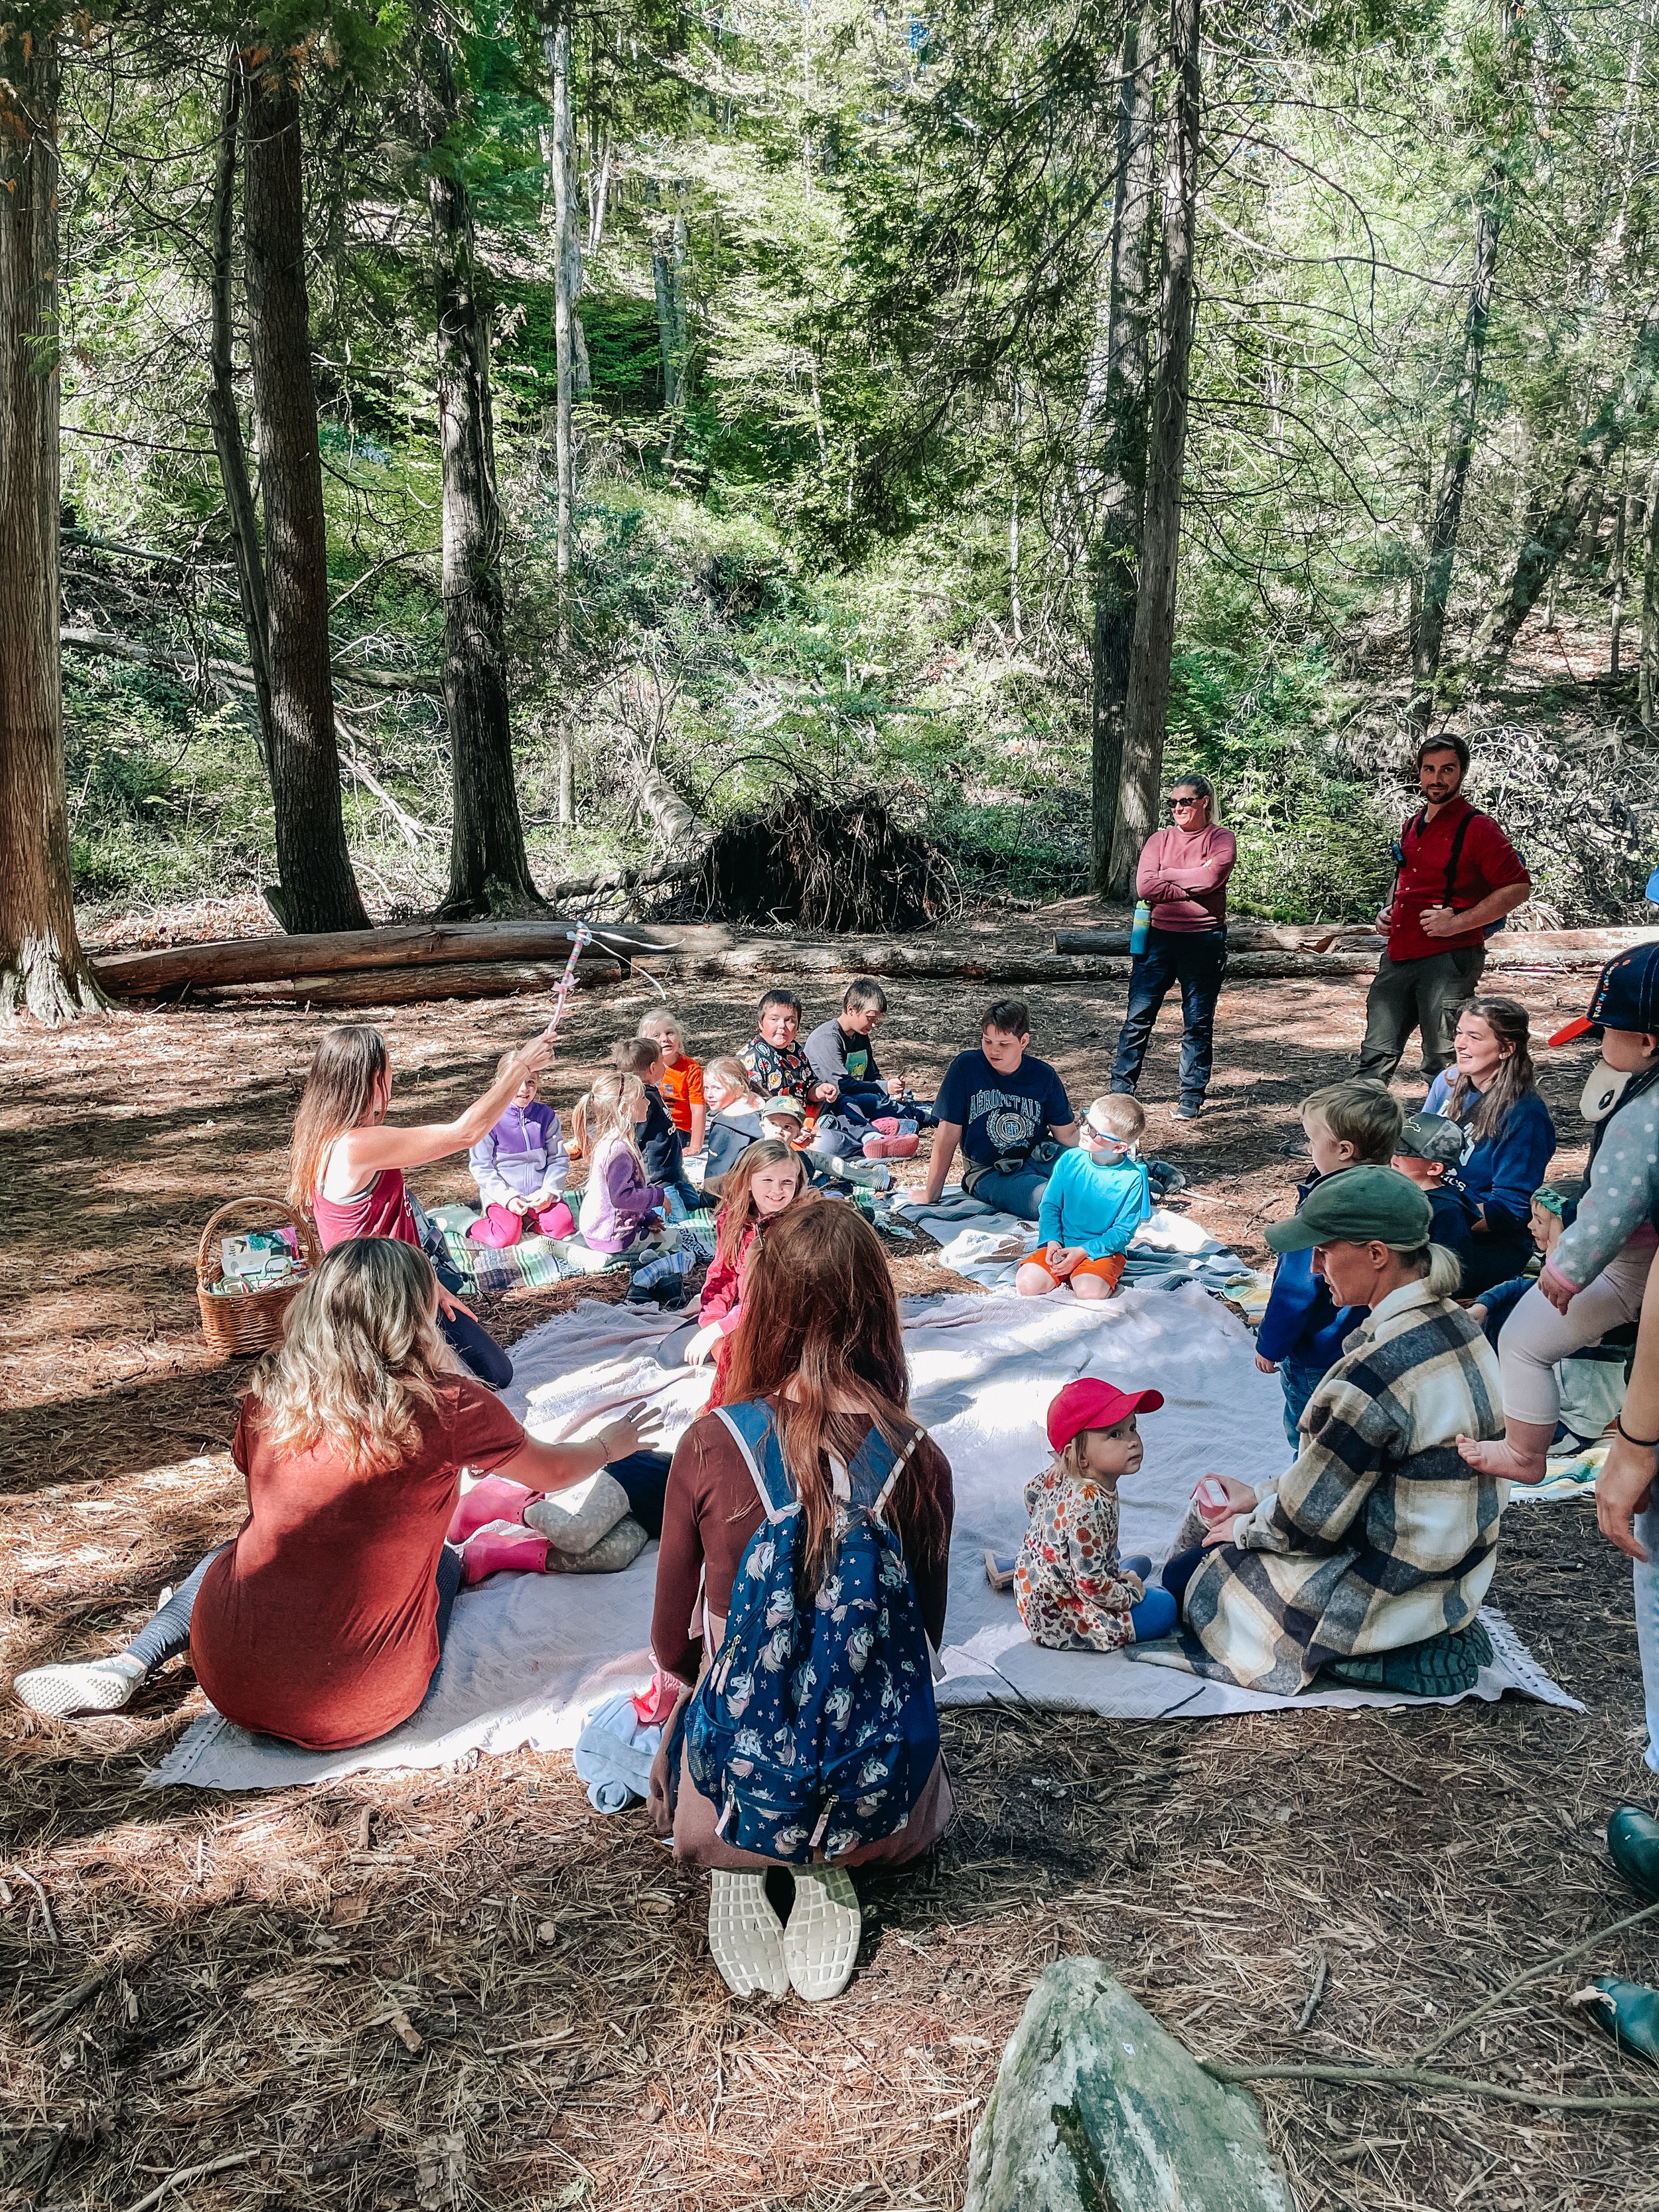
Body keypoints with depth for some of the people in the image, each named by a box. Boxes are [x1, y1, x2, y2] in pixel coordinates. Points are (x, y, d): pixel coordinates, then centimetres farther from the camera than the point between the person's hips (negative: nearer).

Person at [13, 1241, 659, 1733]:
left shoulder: (269, 1394, -6)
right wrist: (611, 1444, 26)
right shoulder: (448, 1407, -14)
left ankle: (129, 1666, 17)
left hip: (231, 1681, 2)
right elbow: (551, 1471, 5)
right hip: (359, 1707, -1)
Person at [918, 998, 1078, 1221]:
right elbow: (948, 1134, -5)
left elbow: (1067, 1135, 5)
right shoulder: (966, 1067, -6)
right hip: (990, 1172, -3)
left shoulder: (1044, 1076, 1)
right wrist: (931, 1196, -2)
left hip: (1041, 1158, 3)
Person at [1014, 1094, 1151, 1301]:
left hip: (1103, 1250, -3)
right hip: (1062, 1245, 3)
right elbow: (1050, 1205, 5)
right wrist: (1053, 1241, -11)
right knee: (1027, 1284, -21)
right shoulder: (1069, 1160, -3)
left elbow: (1123, 1230, -9)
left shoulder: (1132, 1178, -12)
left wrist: (1083, 1251, -17)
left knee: (1089, 1291, -32)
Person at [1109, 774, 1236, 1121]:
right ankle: (1121, 1090, 13)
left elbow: (1211, 877, -19)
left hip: (1204, 942, -2)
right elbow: (1145, 887, -8)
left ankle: (1192, 1098, 16)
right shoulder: (1160, 839, 7)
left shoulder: (1221, 839, 0)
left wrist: (1165, 875, -9)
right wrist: (1193, 885, -11)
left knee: (1198, 1023, 7)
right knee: (1138, 1017, 3)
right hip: (1159, 938, 2)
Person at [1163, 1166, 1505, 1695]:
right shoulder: (1453, 1323, -2)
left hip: (1394, 1594, -9)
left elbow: (1310, 1518, -20)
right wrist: (1262, 1497, 8)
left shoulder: (1377, 1370, -31)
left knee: (1187, 1575, 10)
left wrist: (1243, 1528, 0)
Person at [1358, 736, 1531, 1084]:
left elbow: (1518, 888, -11)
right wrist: (1387, 911, 13)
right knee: (1376, 1057, 8)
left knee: (1443, 1063, -1)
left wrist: (1459, 922, -17)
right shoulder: (1412, 826, 16)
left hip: (1448, 960, -7)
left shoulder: (1478, 828, -6)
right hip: (1398, 958, 7)